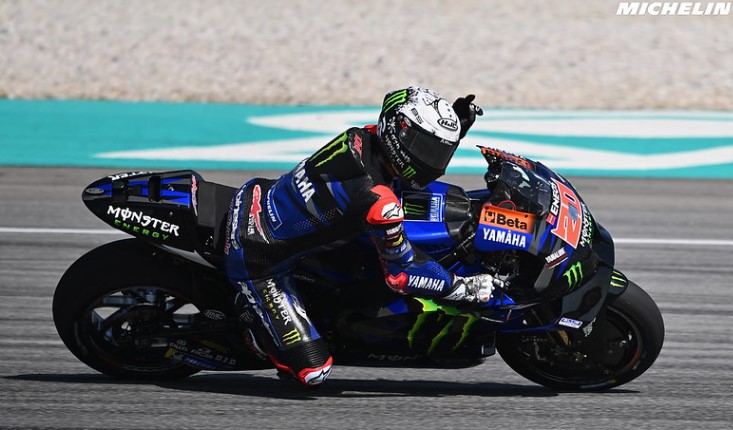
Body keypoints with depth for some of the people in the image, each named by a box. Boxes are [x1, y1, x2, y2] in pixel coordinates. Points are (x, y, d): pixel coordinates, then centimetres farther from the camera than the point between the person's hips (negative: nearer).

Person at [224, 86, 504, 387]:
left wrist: (458, 124, 2)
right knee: (312, 371, -11)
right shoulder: (378, 202, -29)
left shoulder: (365, 137, -6)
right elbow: (400, 273, -17)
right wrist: (463, 288, -10)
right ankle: (250, 315, 9)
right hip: (257, 258, -9)